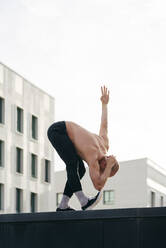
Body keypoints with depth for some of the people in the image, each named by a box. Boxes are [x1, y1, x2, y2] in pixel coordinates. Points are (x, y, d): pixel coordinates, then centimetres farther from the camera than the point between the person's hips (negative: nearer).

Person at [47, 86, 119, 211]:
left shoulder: (105, 145, -6)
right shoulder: (94, 157, -29)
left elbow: (104, 126, 10)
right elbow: (98, 186, -34)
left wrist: (104, 104, 24)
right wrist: (110, 165, -33)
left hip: (65, 132, 9)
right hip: (57, 130, -9)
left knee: (80, 170, -1)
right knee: (73, 164, -26)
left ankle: (63, 205, -2)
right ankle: (84, 202, -31)